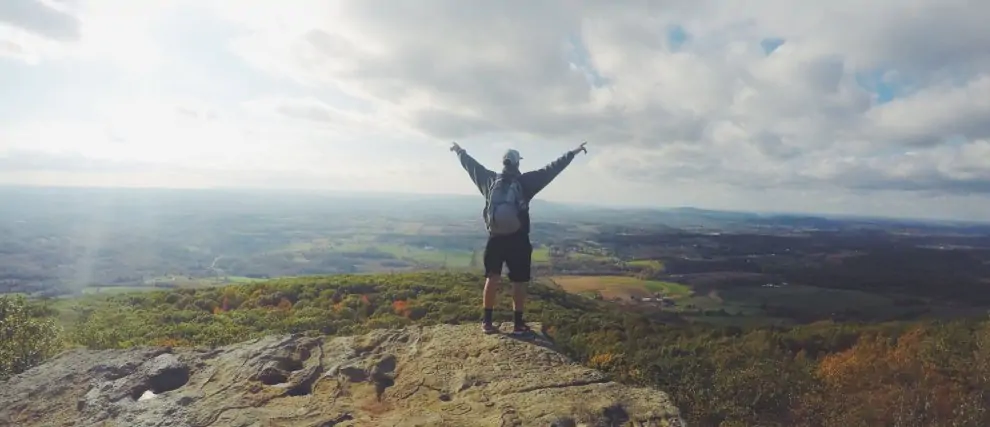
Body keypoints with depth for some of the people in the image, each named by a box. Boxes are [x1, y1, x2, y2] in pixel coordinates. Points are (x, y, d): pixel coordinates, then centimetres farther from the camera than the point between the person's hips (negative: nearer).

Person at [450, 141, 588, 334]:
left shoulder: (490, 180, 1)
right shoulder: (525, 181, -9)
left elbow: (472, 165, 16)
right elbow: (551, 169, -8)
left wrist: (460, 152, 33)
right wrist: (572, 153, -2)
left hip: (495, 239, 4)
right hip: (518, 241, -3)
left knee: (492, 279, 13)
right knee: (519, 282, 7)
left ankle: (487, 322, 15)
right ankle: (518, 323, 13)